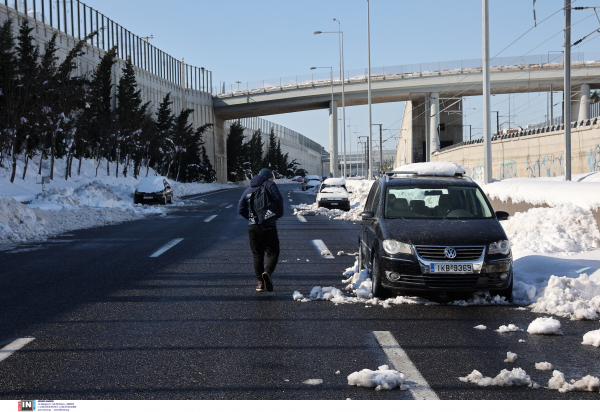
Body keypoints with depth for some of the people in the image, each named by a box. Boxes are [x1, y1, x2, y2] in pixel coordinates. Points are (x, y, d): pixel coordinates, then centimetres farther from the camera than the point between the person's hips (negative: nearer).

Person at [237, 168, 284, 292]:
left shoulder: (248, 190, 18)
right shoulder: (269, 185, 2)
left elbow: (241, 209, 14)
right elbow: (279, 199, -12)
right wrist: (279, 214, 3)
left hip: (252, 226, 4)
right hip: (268, 226, -4)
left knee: (257, 255, 11)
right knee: (273, 253, 0)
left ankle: (260, 282, 6)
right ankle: (267, 272, -27)